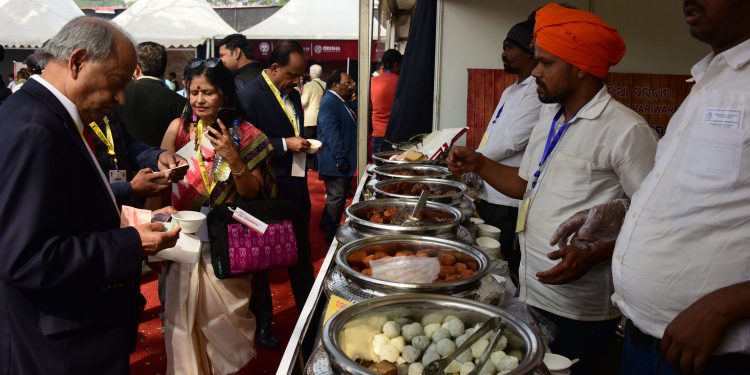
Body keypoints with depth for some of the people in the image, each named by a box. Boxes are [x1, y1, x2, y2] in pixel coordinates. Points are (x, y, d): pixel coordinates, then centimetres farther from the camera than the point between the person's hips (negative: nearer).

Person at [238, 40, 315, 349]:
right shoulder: (251, 95, -15)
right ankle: (262, 321, 27)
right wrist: (285, 144, -22)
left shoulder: (293, 95, 10)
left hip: (295, 186, 7)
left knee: (301, 253, 18)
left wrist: (304, 145, 7)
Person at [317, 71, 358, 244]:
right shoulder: (329, 103, -17)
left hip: (343, 161, 10)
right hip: (336, 163, -10)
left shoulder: (340, 102, 14)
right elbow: (331, 134, -24)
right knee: (336, 198, -2)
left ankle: (326, 225, 34)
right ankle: (331, 235, 10)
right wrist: (341, 159, -25)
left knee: (338, 196, 19)